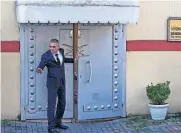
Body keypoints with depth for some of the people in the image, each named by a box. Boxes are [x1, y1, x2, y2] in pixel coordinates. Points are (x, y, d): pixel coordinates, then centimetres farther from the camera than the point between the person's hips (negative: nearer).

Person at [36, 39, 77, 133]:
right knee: (52, 104, -9)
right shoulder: (46, 56, -16)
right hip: (52, 82, -6)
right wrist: (39, 69, -49)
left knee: (62, 103, 13)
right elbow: (41, 66, -28)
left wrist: (73, 60, 17)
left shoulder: (61, 51, 2)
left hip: (62, 81, 6)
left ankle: (58, 123, 26)